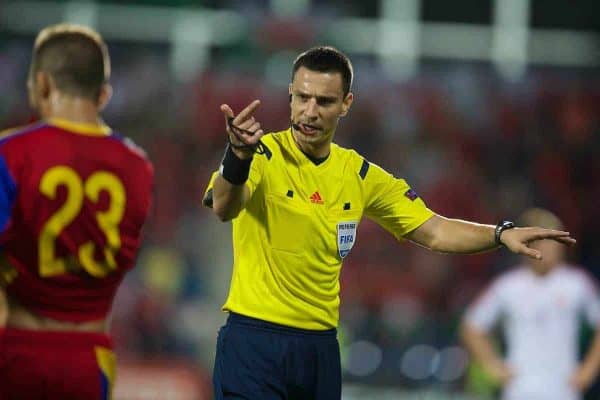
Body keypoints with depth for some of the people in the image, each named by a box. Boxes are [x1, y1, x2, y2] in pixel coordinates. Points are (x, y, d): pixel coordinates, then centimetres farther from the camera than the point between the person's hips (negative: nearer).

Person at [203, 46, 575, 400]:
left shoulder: (361, 175, 7)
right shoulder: (263, 155, -9)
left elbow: (433, 232, 11)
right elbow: (224, 208, -29)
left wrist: (501, 233, -5)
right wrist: (238, 157, -50)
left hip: (320, 346, 5)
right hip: (254, 339, -5)